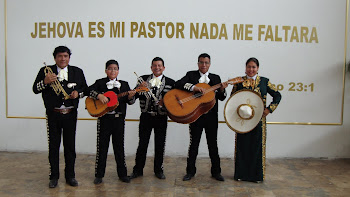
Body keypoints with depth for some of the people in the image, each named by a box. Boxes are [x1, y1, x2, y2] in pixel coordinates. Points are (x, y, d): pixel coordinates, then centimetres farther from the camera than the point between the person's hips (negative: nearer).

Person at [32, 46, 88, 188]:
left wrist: (78, 93, -8)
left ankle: (70, 176, 19)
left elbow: (85, 89, 13)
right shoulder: (45, 71, 3)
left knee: (70, 146, 7)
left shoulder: (77, 72, 8)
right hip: (53, 114, -1)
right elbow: (35, 89, 1)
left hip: (70, 114, 1)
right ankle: (54, 176, 18)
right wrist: (45, 81, -18)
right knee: (53, 146, 5)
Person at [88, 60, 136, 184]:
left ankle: (122, 174, 19)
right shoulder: (100, 83, 5)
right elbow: (89, 90, -7)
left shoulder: (124, 84, 10)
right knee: (102, 147, 4)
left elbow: (130, 101, 5)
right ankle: (99, 175, 16)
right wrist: (99, 95, -22)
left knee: (119, 146, 9)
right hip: (104, 119, -2)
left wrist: (130, 96, -16)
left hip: (119, 119, 2)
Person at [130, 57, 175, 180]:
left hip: (161, 118, 0)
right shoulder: (143, 79, 6)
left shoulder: (170, 82, 3)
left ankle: (158, 170, 24)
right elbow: (135, 95, 3)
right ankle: (138, 170, 18)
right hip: (146, 116, 0)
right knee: (142, 144, 4)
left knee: (160, 145, 8)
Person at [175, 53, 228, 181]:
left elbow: (221, 98, 8)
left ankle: (216, 172, 20)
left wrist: (222, 89, -13)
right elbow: (178, 84, -12)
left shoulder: (215, 78, 11)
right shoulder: (191, 75, 5)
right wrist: (193, 87, -24)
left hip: (211, 115, 2)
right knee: (194, 143, 6)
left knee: (213, 144, 9)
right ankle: (190, 171, 19)